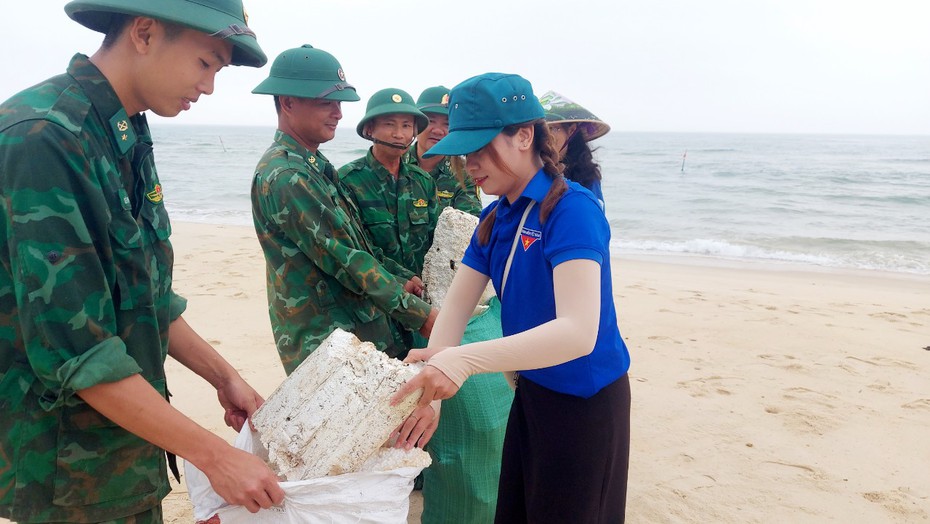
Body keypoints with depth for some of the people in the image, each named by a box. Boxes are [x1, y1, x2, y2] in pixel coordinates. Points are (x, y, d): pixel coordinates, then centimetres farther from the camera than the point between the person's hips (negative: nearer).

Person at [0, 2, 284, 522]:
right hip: (71, 475, -8)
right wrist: (215, 455, -22)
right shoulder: (43, 139, -23)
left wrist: (223, 376, 8)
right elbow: (76, 350, -26)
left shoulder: (125, 140, 5)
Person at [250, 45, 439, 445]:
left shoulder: (314, 165, 14)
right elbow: (346, 260, -21)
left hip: (362, 330, 9)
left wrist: (401, 280, 4)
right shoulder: (286, 176, -19)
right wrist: (420, 314, -16)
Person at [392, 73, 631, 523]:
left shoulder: (571, 210, -23)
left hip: (584, 401, -7)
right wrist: (433, 378, -23)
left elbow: (579, 331, -35)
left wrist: (465, 360, -44)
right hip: (532, 391, 7)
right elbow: (456, 303, -4)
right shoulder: (495, 219, 1)